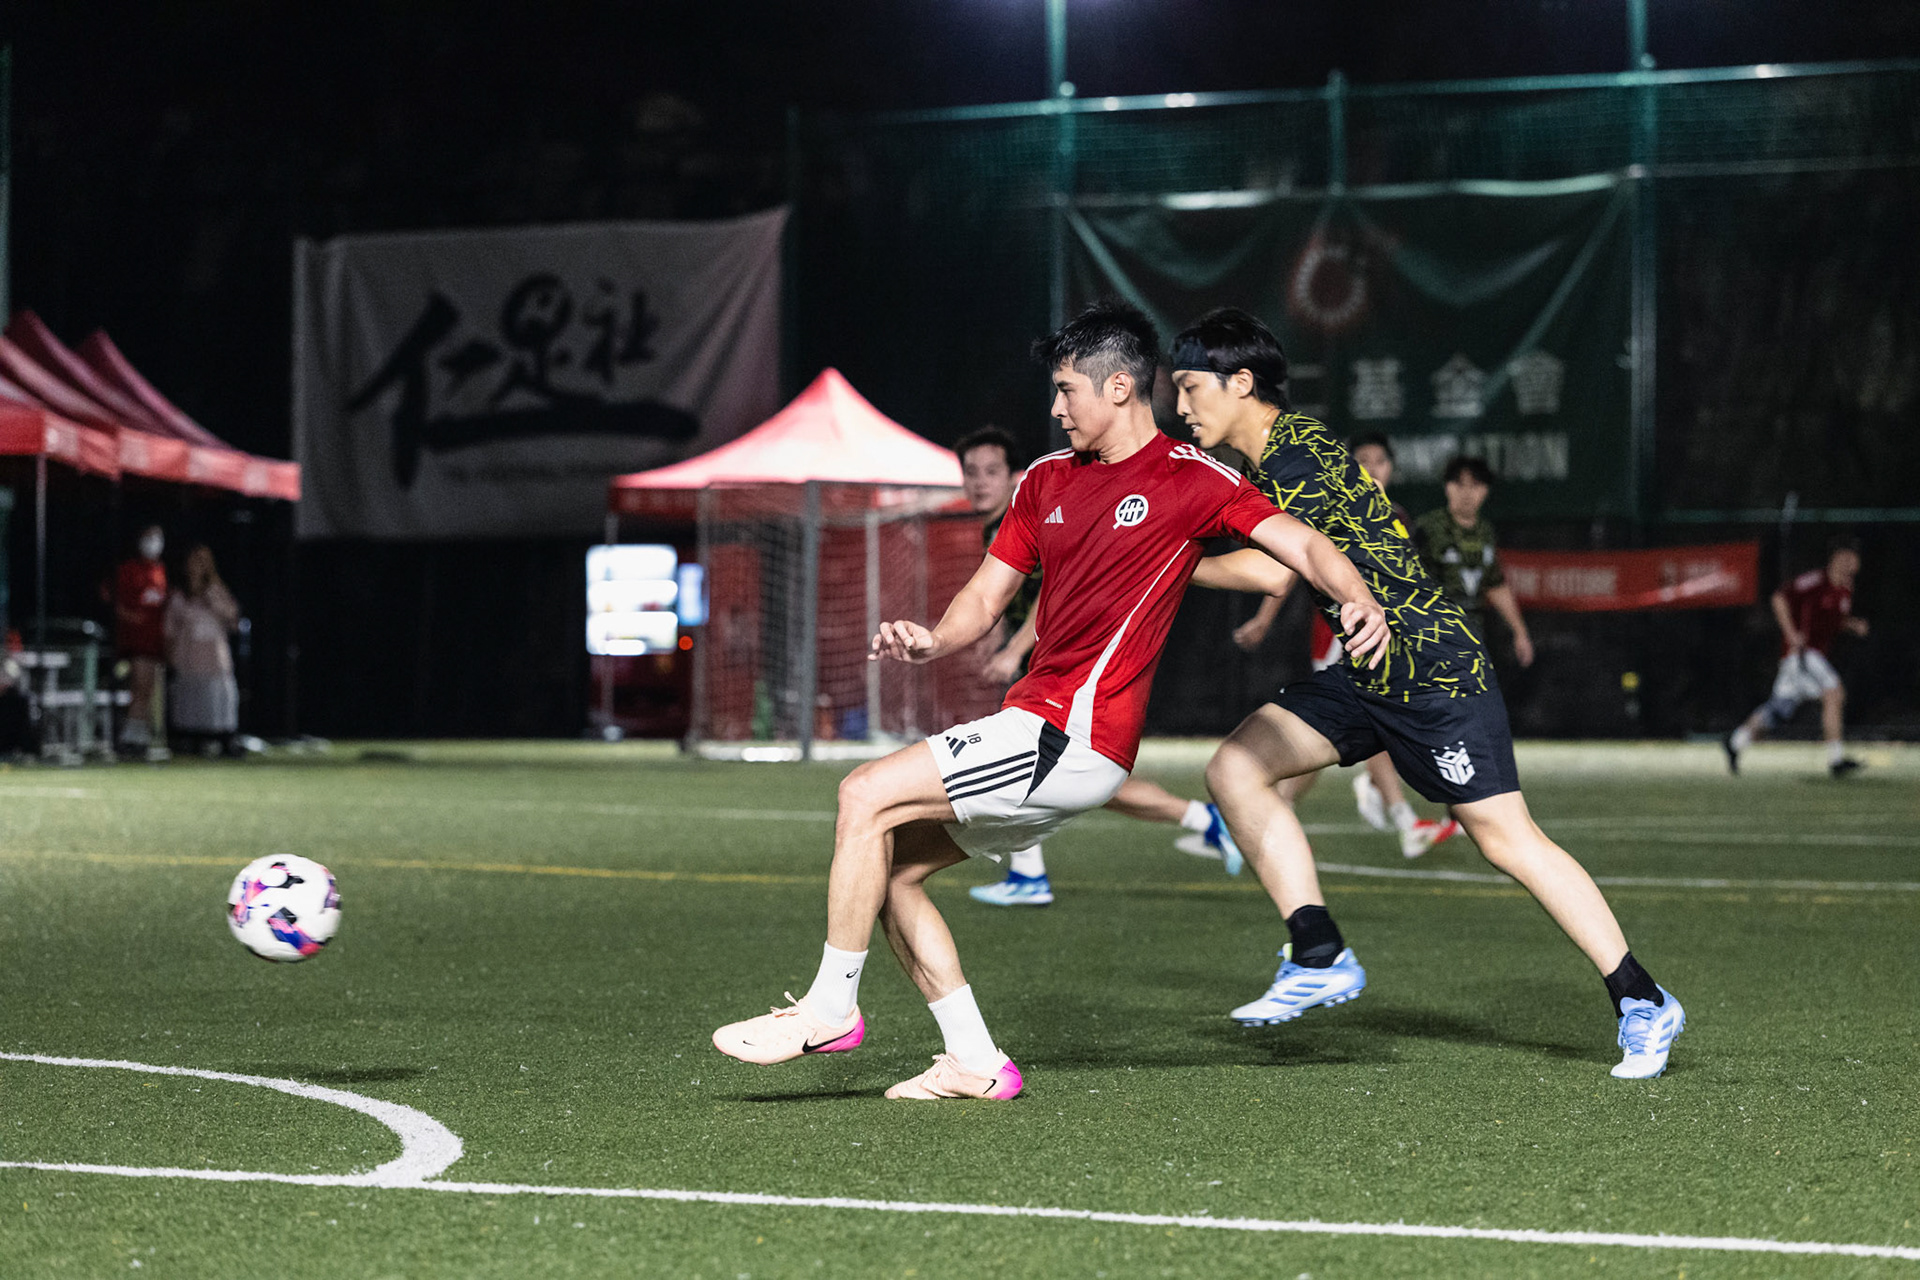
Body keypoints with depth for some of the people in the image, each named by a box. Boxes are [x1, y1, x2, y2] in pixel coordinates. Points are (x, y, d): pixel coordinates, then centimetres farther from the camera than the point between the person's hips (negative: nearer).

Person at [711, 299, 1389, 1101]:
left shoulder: (1190, 479, -4)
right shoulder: (1047, 481, 16)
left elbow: (1301, 544, -9)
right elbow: (986, 598, 17)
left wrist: (1360, 602, -29)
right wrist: (930, 643, -5)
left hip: (1073, 735, -8)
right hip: (1034, 726, 8)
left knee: (867, 797, -15)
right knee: (890, 868, 5)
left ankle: (831, 1007, -7)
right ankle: (974, 1063, 8)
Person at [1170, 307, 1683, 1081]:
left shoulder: (1299, 452, -18)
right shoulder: (1262, 466, 11)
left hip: (1432, 663, -9)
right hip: (1366, 674, 9)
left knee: (1506, 839, -6)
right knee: (1235, 768, -4)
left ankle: (1642, 1003, 4)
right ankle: (1320, 958, -3)